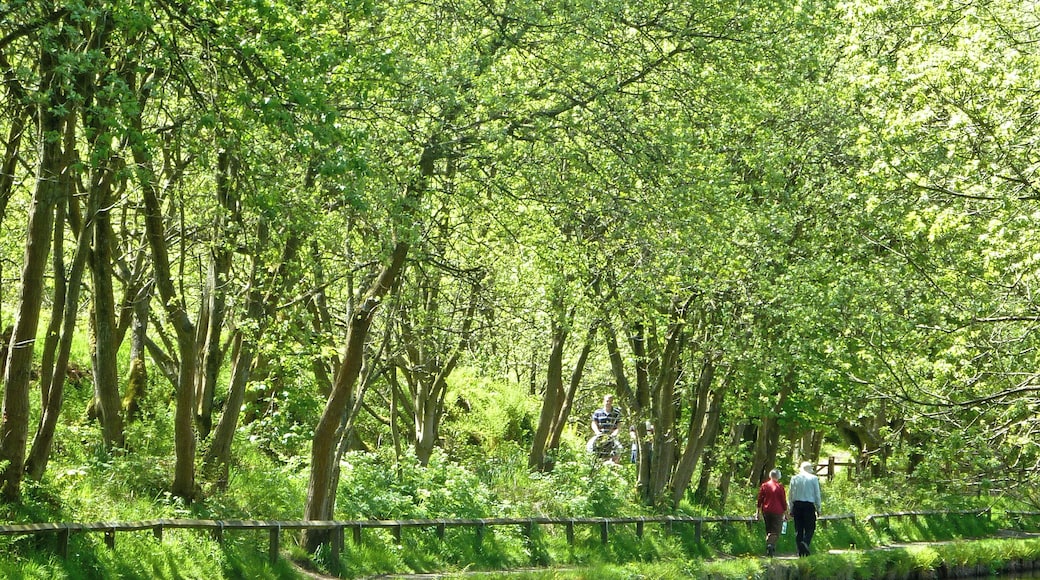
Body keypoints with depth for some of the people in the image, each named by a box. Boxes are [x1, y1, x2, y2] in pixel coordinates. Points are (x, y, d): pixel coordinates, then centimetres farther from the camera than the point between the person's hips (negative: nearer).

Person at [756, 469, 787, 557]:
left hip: (766, 512, 3)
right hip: (777, 512, -3)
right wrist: (785, 513, 5)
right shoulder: (780, 486, -4)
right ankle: (771, 545, -27)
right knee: (776, 531, -4)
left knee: (768, 531, 16)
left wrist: (759, 512, 12)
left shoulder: (764, 486, 4)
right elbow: (783, 500, -2)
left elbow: (760, 499, 6)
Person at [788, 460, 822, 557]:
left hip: (797, 505, 3)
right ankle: (805, 542, -26)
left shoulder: (794, 478, 8)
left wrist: (791, 509, 13)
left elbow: (790, 495, 8)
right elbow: (817, 494, 1)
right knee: (810, 527, 2)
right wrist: (818, 509, 8)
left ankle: (800, 552, 5)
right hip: (809, 505, -3)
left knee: (798, 528, 7)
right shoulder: (814, 478, 0)